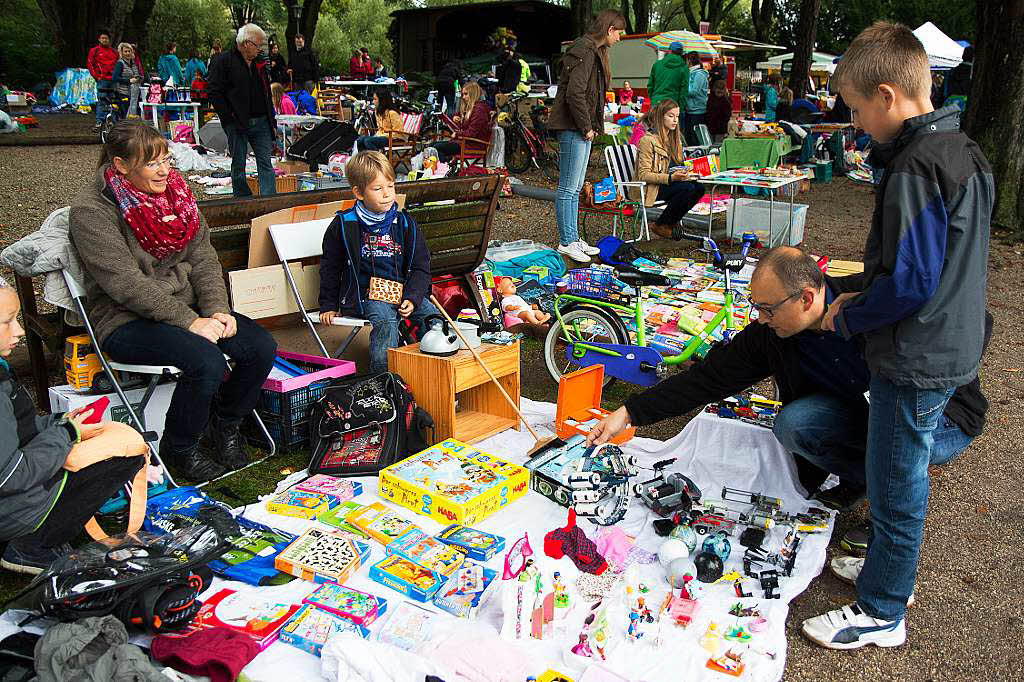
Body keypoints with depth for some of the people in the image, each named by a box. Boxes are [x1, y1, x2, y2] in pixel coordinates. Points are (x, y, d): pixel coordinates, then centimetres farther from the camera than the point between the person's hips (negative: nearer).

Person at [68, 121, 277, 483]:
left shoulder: (174, 191, 6)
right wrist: (191, 322, -23)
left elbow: (203, 258, 3)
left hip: (187, 307, 6)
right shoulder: (91, 209, -12)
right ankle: (178, 449, -3)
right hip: (126, 321, -6)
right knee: (207, 363, -31)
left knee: (262, 347, -14)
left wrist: (217, 311, -12)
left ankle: (224, 427, 11)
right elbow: (126, 284, -19)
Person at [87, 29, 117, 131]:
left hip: (113, 80, 4)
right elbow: (89, 64, 4)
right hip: (102, 80, -3)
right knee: (101, 101, -10)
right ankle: (99, 121, -11)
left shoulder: (113, 51, 16)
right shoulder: (94, 50, 6)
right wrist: (96, 76, -4)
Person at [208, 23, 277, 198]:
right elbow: (214, 93, -9)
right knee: (238, 165, 4)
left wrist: (271, 120, 13)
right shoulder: (223, 61, -3)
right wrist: (229, 118, -15)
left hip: (261, 123, 5)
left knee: (266, 163, -2)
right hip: (237, 124, -5)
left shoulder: (259, 63, 16)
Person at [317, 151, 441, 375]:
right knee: (385, 319, -33)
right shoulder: (344, 225, 1)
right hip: (364, 294, -3)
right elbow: (330, 267, 12)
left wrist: (412, 298, -6)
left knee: (434, 317, -19)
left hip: (404, 292, 3)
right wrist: (328, 305, 10)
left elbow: (420, 267, 10)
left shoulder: (405, 223, 7)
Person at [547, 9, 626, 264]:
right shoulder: (584, 51, -14)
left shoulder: (595, 52, 19)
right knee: (568, 188, -4)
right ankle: (566, 242, 2)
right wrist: (586, 127, -16)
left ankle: (573, 239, 21)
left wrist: (591, 126, 13)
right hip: (573, 128, -11)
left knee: (575, 188, 14)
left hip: (582, 129, 11)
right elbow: (575, 93, -23)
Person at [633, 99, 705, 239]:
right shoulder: (648, 140, -12)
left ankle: (671, 221, 1)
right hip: (651, 189, -7)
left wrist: (684, 172, -2)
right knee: (687, 188, -28)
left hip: (669, 184, 8)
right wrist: (670, 178, -28)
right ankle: (660, 225, -11)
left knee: (699, 188, -18)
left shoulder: (674, 138, 14)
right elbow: (643, 175, -17)